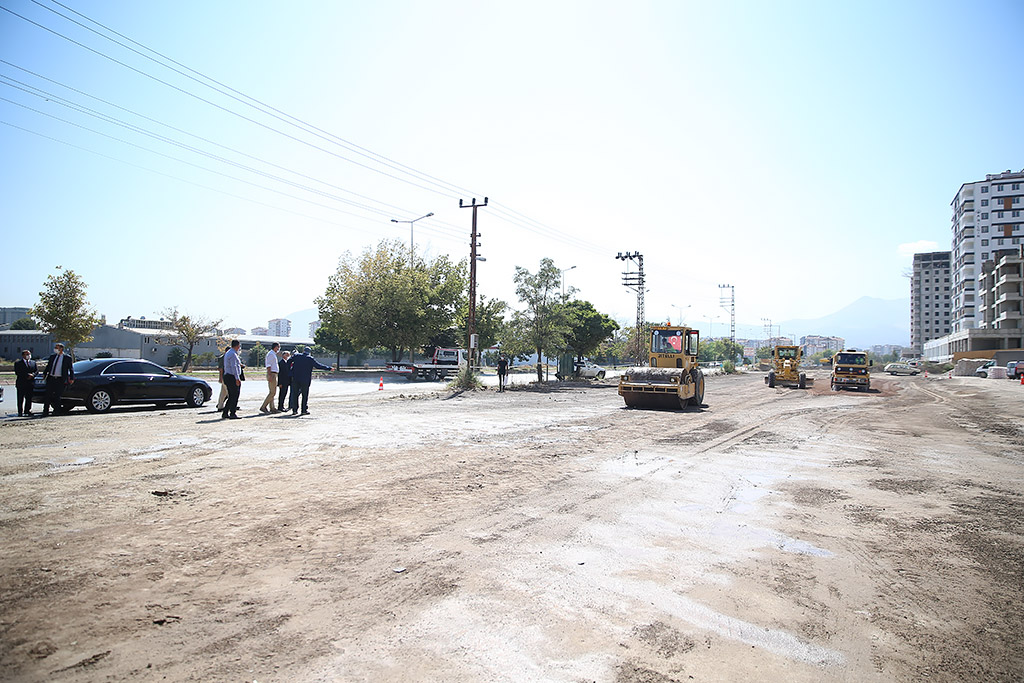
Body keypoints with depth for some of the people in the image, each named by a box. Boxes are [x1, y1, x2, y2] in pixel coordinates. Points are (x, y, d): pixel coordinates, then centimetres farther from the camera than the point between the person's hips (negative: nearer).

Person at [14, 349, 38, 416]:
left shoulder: (33, 362, 16)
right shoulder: (18, 363, 2)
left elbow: (36, 371, 12)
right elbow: (17, 372, -9)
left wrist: (32, 375, -10)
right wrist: (27, 375, -16)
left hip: (30, 383, 3)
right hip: (21, 383, -3)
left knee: (29, 399, 2)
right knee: (20, 399, 1)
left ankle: (27, 411, 6)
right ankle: (20, 412, 8)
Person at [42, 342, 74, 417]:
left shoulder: (67, 358, 2)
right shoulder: (52, 357, 13)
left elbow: (71, 369, 4)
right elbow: (48, 366, 17)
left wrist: (72, 379, -3)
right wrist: (44, 374, 2)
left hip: (60, 380, -3)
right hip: (51, 378, 3)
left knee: (57, 396, 0)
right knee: (47, 395, 0)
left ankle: (56, 411, 12)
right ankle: (45, 412, 4)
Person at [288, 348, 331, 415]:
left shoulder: (297, 356, 4)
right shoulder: (311, 359, -5)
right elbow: (318, 366, -6)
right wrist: (329, 368, 0)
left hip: (295, 379, 3)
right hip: (305, 380, -3)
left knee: (295, 394, 10)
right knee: (305, 395, 5)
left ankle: (294, 410, 9)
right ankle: (304, 410, 4)